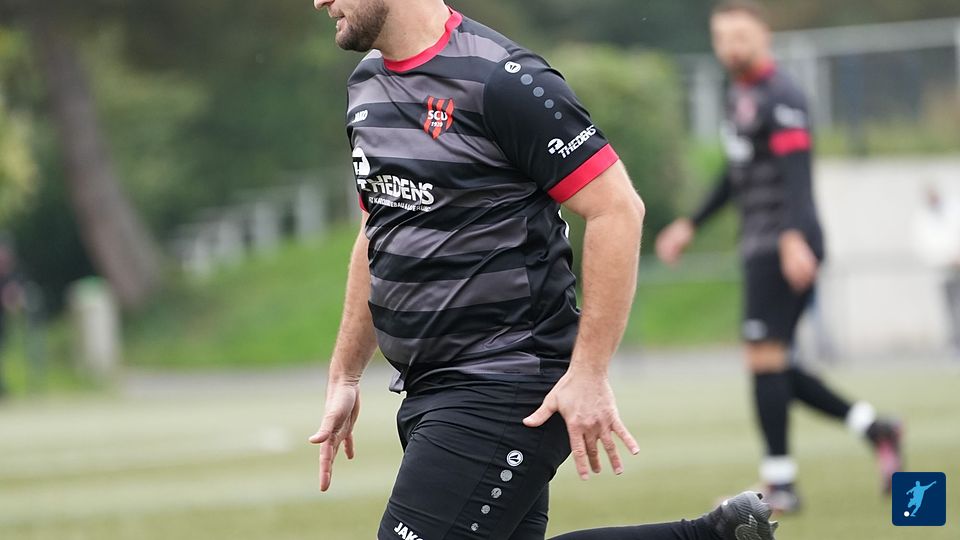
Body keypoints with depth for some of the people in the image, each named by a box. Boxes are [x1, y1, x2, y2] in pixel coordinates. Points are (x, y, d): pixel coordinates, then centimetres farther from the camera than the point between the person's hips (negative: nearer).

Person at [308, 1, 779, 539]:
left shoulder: (502, 80, -16)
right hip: (426, 393, 9)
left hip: (505, 392, -9)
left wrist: (589, 373, -20)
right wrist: (345, 377, 21)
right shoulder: (367, 83, 11)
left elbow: (617, 208, -17)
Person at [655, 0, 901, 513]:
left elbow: (796, 173, -23)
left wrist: (793, 237, -35)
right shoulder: (738, 94, 18)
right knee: (773, 363, 8)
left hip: (783, 247, -10)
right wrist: (690, 225, 31)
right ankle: (872, 427, 11)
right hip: (759, 246, 10)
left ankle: (780, 484, -5)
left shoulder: (780, 97, -12)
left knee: (765, 356, -9)